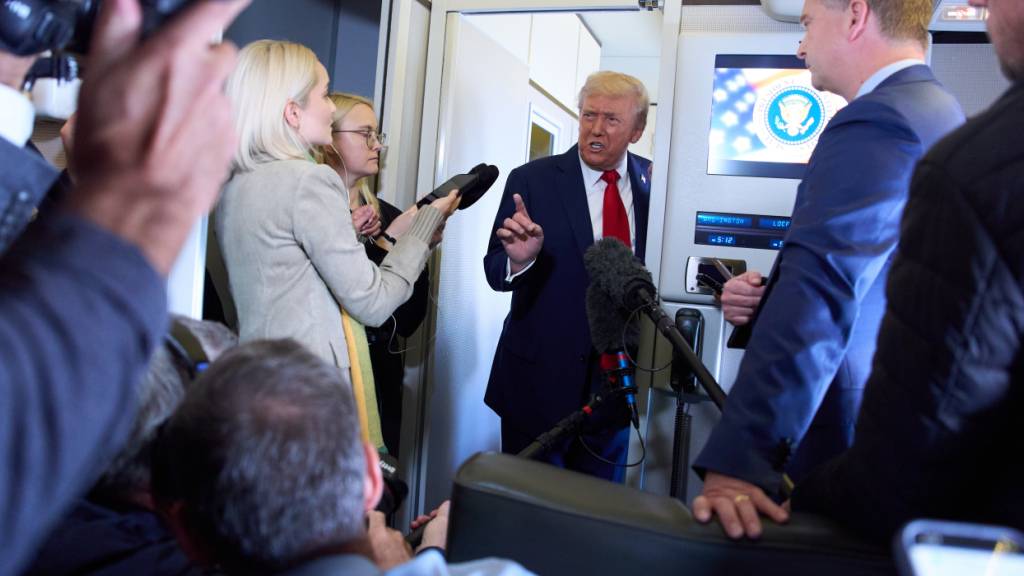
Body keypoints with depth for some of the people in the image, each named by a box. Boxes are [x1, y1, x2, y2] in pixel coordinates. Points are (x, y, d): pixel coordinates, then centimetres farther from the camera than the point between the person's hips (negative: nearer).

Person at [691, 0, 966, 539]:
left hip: (852, 454, -10)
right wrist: (767, 300, -1)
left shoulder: (876, 121, -20)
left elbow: (817, 304, -30)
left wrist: (737, 461, -32)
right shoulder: (940, 113, 14)